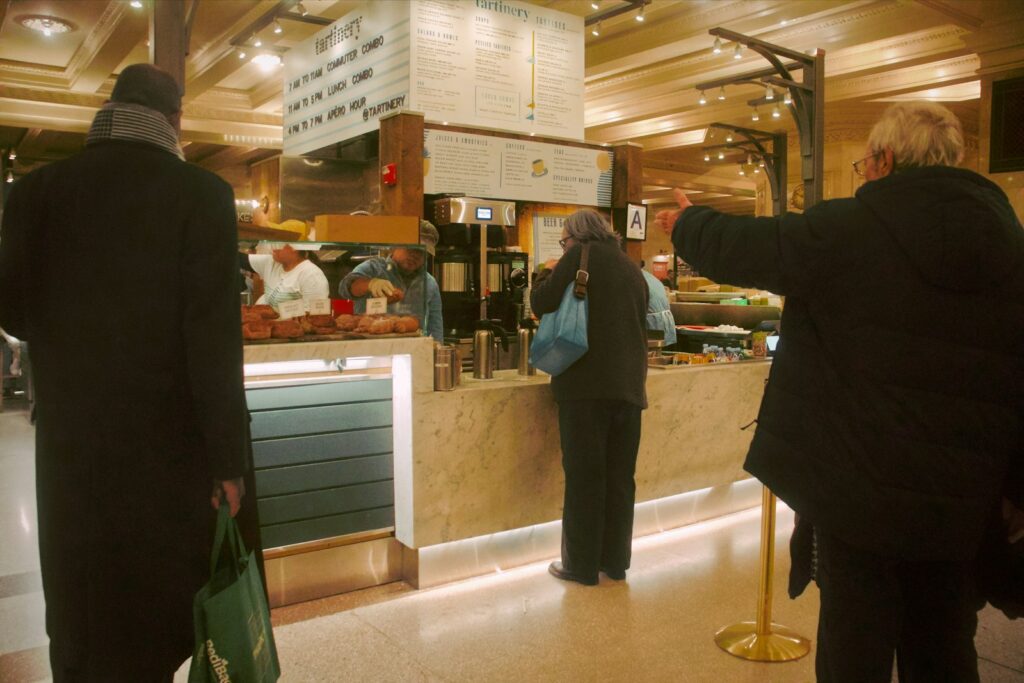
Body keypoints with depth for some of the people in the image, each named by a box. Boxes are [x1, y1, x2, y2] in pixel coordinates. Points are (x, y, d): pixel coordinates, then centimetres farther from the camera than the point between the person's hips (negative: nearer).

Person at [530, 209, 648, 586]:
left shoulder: (580, 256, -3)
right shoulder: (632, 268, 17)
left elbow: (541, 303, -6)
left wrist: (549, 273, 11)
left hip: (586, 385, -6)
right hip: (629, 386, 6)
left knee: (584, 477, 2)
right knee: (620, 478, 12)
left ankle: (581, 565, 10)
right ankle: (616, 561, 22)